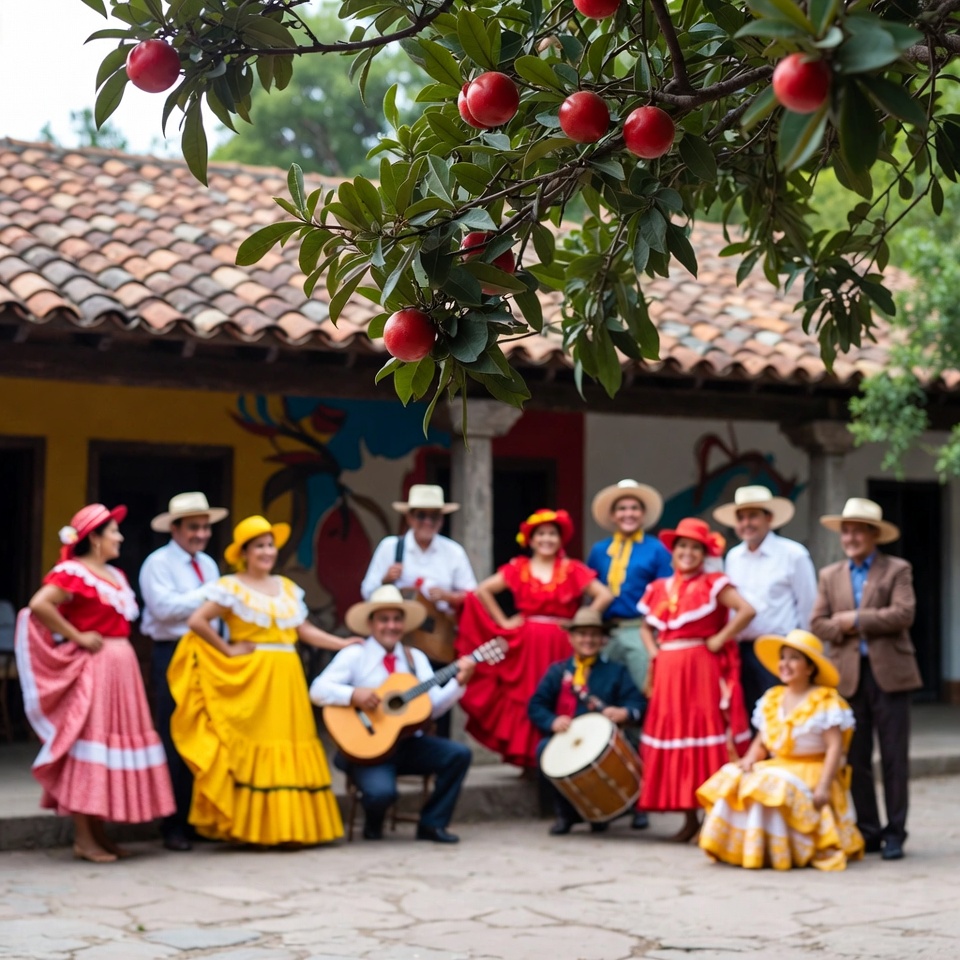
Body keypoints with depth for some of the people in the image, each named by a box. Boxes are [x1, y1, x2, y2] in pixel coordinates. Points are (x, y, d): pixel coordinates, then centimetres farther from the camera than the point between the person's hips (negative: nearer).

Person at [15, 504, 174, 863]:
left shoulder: (114, 574, 15)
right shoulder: (73, 573, -12)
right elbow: (39, 604, -25)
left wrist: (118, 647, 9)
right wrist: (76, 637, -19)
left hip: (120, 666, 9)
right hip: (93, 668, -9)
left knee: (113, 744, 11)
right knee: (88, 745, -7)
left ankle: (98, 832, 18)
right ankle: (82, 838, -3)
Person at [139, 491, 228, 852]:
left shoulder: (209, 564, 16)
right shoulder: (158, 563, -5)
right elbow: (165, 607, -19)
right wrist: (208, 593, -15)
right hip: (173, 655, -7)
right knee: (176, 741, -4)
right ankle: (174, 827, 2)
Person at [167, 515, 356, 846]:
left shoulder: (287, 587, 16)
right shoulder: (231, 587, -4)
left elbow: (304, 630, 15)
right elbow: (196, 621, -13)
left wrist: (346, 644, 8)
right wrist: (227, 650, -11)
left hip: (286, 677, 6)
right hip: (251, 677, -6)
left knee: (291, 746, 4)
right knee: (255, 747, -7)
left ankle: (291, 826, 9)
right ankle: (257, 828, -3)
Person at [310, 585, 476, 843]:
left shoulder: (415, 658, 11)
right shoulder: (354, 656, -1)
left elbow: (434, 706, 2)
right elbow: (318, 690, -12)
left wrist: (459, 682, -14)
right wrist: (353, 694, -27)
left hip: (409, 743, 5)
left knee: (459, 754, -17)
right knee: (382, 791, -32)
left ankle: (431, 824, -1)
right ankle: (373, 824, 8)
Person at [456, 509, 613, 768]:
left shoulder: (573, 570, 4)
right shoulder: (518, 569, 7)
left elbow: (604, 595, -3)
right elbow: (482, 590, 2)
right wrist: (503, 622, -2)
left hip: (559, 644, -1)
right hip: (526, 642, 1)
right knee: (526, 697, -1)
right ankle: (526, 755, 5)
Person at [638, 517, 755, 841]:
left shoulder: (712, 584, -4)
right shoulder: (659, 588, 13)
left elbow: (747, 610, -17)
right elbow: (646, 626, 25)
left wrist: (719, 640, -15)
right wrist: (653, 652, 7)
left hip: (701, 668, -6)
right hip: (668, 672, 6)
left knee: (704, 735, -7)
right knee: (673, 736, 5)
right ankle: (689, 818, 12)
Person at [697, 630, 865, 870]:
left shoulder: (825, 702, -7)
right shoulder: (772, 699, 12)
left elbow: (836, 746, -13)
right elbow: (761, 742, 17)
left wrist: (823, 787, -23)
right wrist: (751, 759, -6)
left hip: (811, 773, -6)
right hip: (776, 769, 6)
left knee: (773, 788, -34)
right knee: (732, 783, -16)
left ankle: (776, 852, -24)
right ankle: (737, 848, -16)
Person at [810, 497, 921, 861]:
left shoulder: (897, 570, 3)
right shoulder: (830, 575, 14)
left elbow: (904, 614, -12)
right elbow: (818, 623, 7)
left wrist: (857, 620, -10)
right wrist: (842, 629, -12)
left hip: (888, 673, -3)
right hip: (849, 676, 4)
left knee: (894, 757, -1)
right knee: (856, 759, 5)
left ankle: (895, 832, 6)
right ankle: (867, 831, 13)